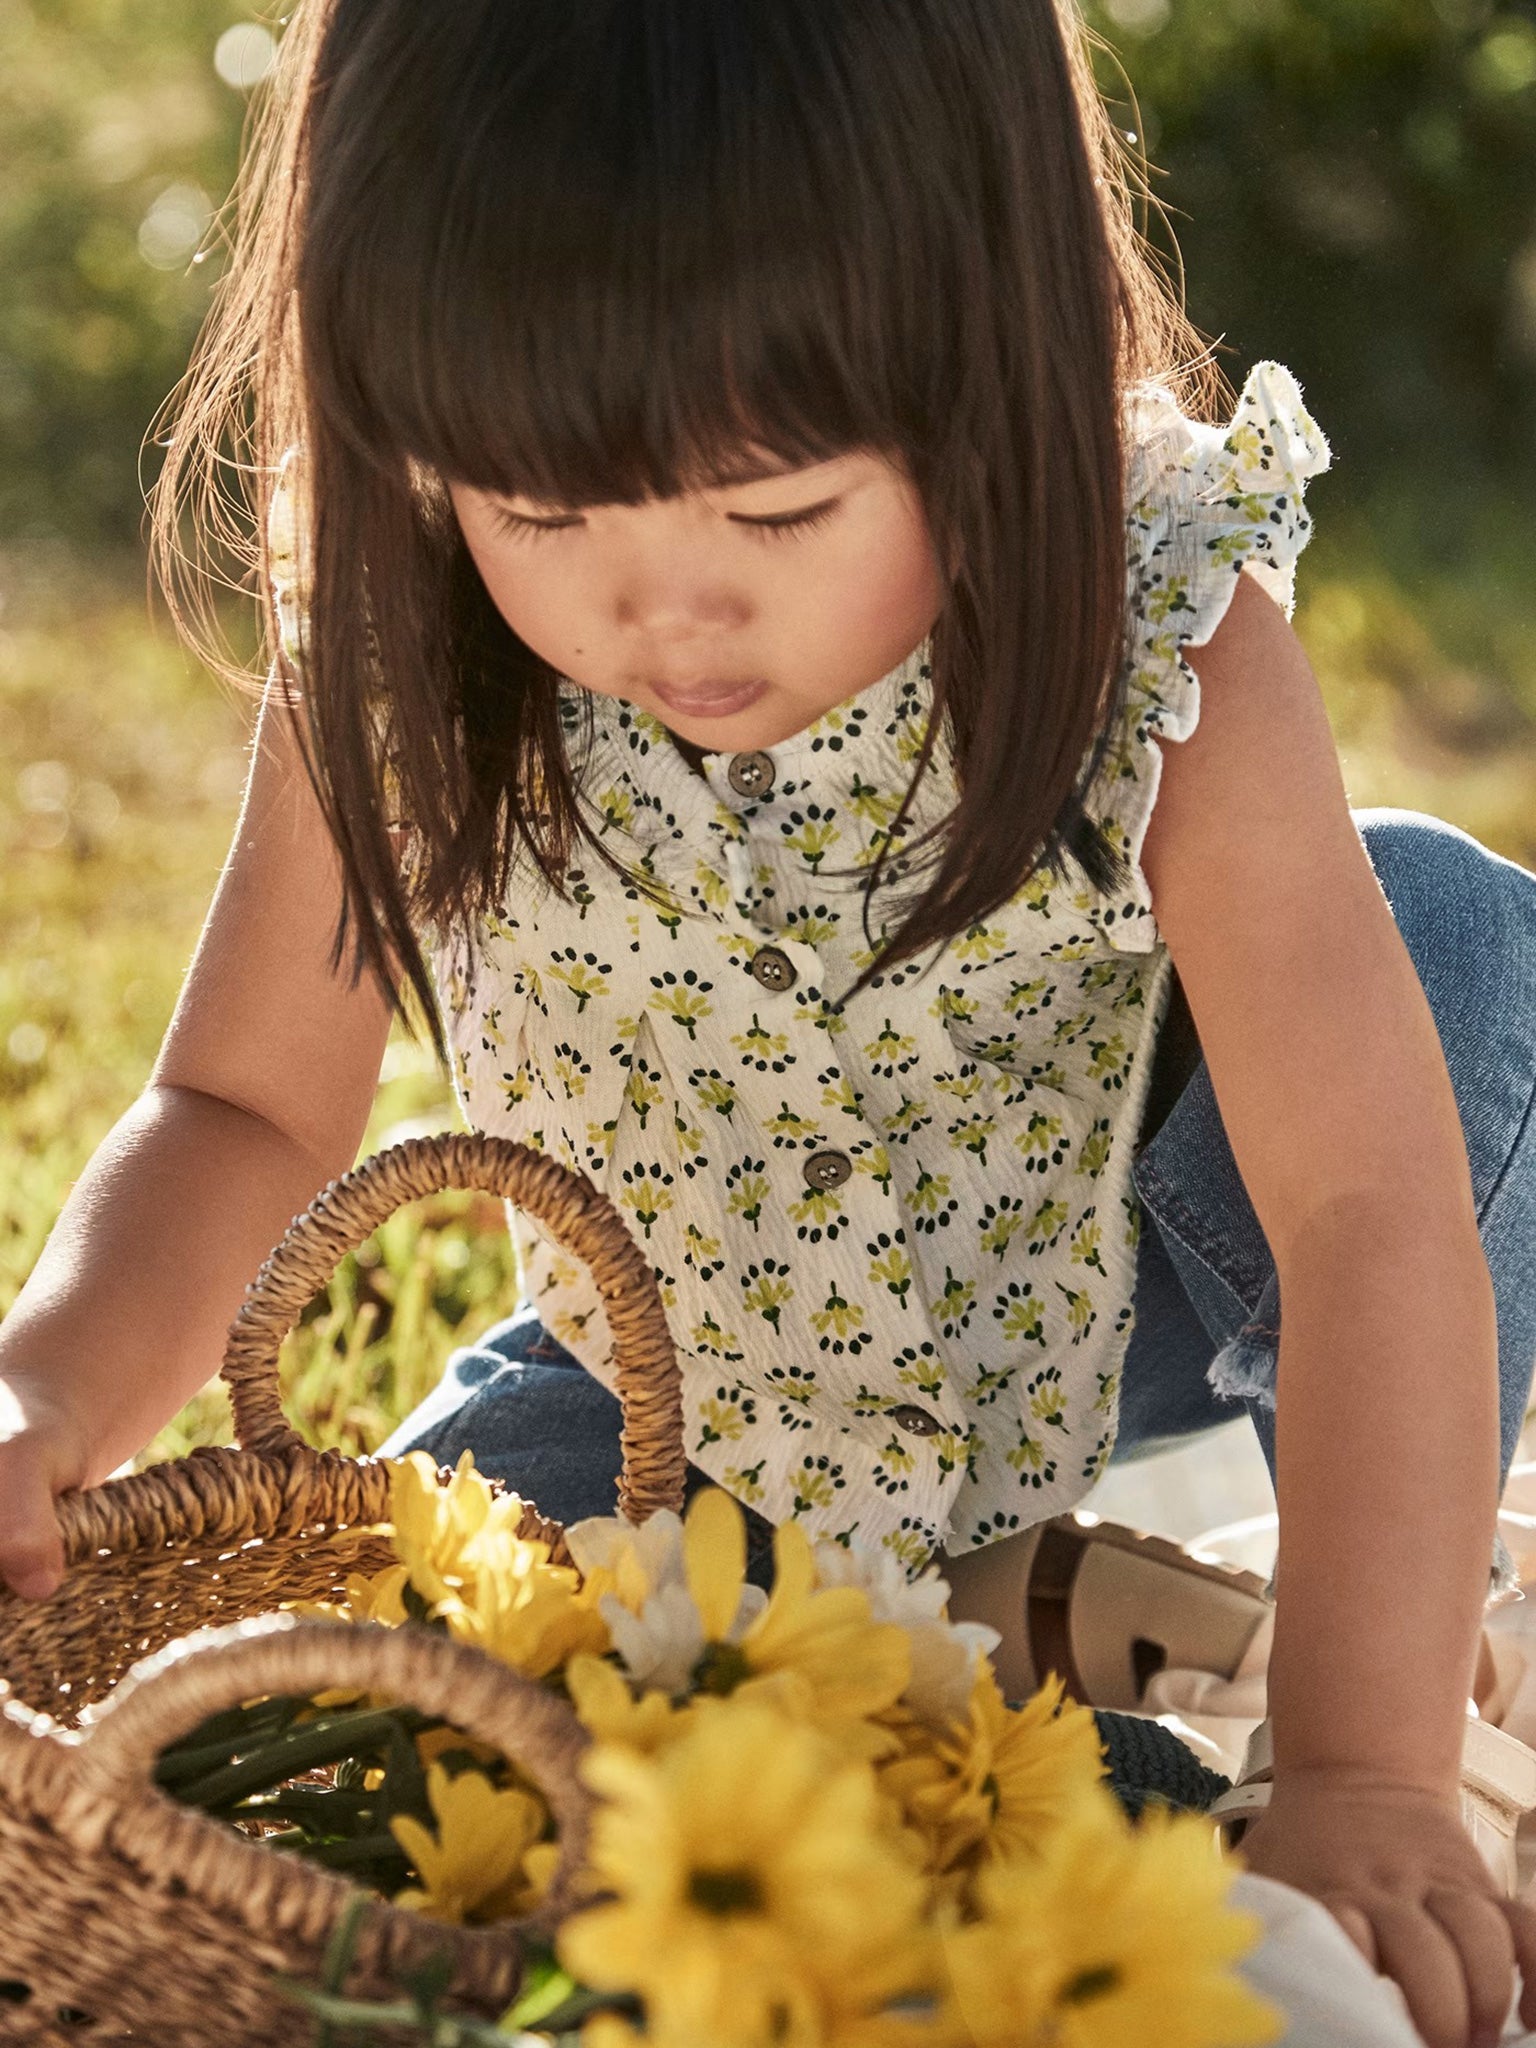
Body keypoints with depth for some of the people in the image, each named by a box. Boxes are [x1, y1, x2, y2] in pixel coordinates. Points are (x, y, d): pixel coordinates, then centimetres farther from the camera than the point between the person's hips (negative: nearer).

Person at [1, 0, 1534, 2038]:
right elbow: (245, 1107, -11)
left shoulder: (1166, 651, -31)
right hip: (667, 1375, 2)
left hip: (1099, 1323, -2)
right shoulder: (403, 676, -23)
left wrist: (1365, 1780, -43)